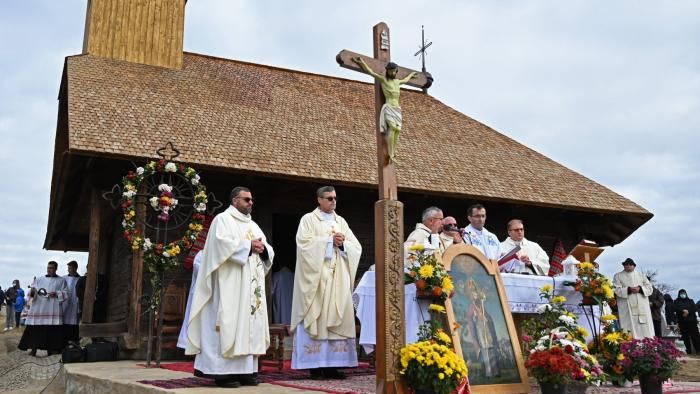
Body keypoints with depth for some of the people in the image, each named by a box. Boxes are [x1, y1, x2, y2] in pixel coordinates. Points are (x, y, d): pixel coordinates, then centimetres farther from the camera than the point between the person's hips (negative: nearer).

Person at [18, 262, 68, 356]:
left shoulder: (61, 280, 11)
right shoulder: (39, 279, 15)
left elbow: (65, 293, 4)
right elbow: (32, 292, 8)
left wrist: (56, 294, -13)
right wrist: (33, 292, -14)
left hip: (53, 309, -1)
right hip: (38, 308, 2)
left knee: (53, 329, -5)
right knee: (35, 328, -5)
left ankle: (53, 348, 2)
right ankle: (33, 348, 0)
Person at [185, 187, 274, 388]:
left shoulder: (253, 225, 22)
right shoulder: (222, 219, 1)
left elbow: (269, 251, 18)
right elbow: (222, 243, -17)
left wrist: (263, 248, -4)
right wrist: (248, 246, -14)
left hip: (252, 286, 8)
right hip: (231, 284, -7)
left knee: (250, 324, 4)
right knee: (229, 323, -10)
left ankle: (245, 370, 8)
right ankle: (223, 371, -8)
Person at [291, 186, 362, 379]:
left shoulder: (341, 221, 18)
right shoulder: (308, 219, 4)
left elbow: (356, 247, 11)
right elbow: (305, 243, -12)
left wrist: (342, 243, -8)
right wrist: (330, 240, -11)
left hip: (338, 278, 5)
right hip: (317, 277, -5)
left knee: (336, 318, 0)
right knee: (316, 318, -8)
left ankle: (332, 364, 3)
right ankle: (315, 365, -4)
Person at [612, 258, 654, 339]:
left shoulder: (641, 275, 19)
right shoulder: (618, 276, 9)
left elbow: (650, 288, 11)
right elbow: (616, 290, -4)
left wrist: (640, 289, -8)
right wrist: (628, 290, -16)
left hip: (642, 307, 3)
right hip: (627, 308, -3)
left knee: (645, 329, -1)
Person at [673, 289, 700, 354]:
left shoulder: (690, 301, 19)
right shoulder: (676, 301, 16)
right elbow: (675, 309, -2)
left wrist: (688, 312, -12)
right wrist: (683, 310, -16)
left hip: (692, 320, 1)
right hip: (682, 321, 0)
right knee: (685, 337, -4)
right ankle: (688, 351, -3)